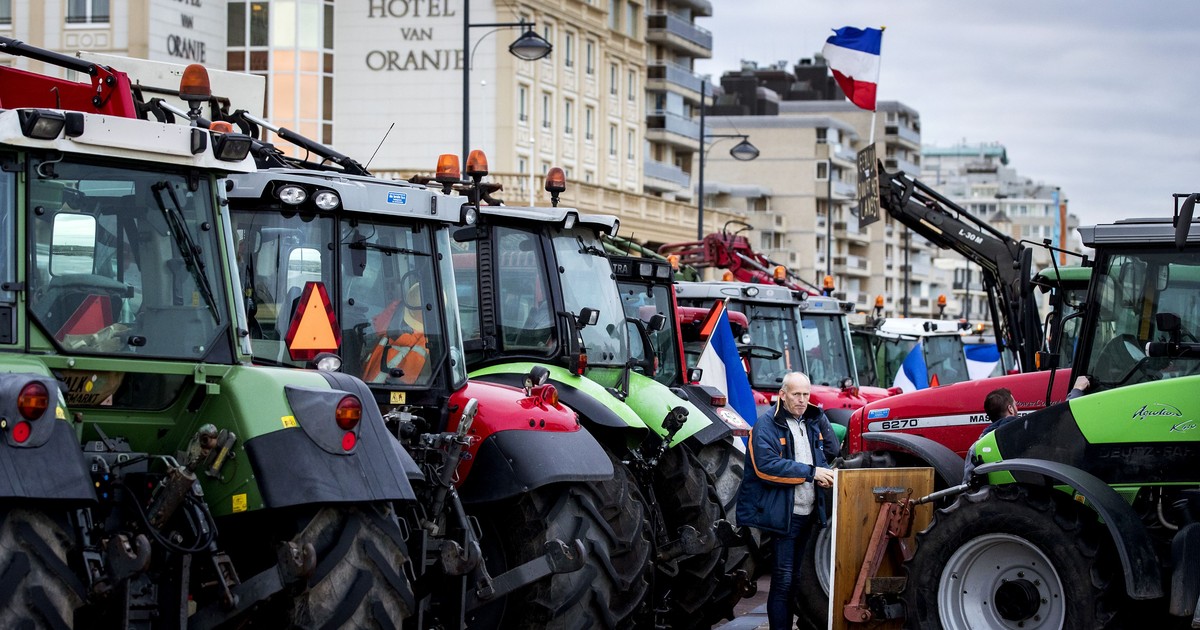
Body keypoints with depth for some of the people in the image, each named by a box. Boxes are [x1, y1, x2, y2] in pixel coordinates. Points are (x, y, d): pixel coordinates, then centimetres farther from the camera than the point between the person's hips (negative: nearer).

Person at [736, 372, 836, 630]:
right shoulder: (766, 425, -10)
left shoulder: (811, 423, 15)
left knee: (797, 579, 14)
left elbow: (820, 459, 23)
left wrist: (826, 474, -2)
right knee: (783, 580, -7)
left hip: (807, 513, 8)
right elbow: (767, 466, -22)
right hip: (781, 515, -8)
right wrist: (810, 472, -22)